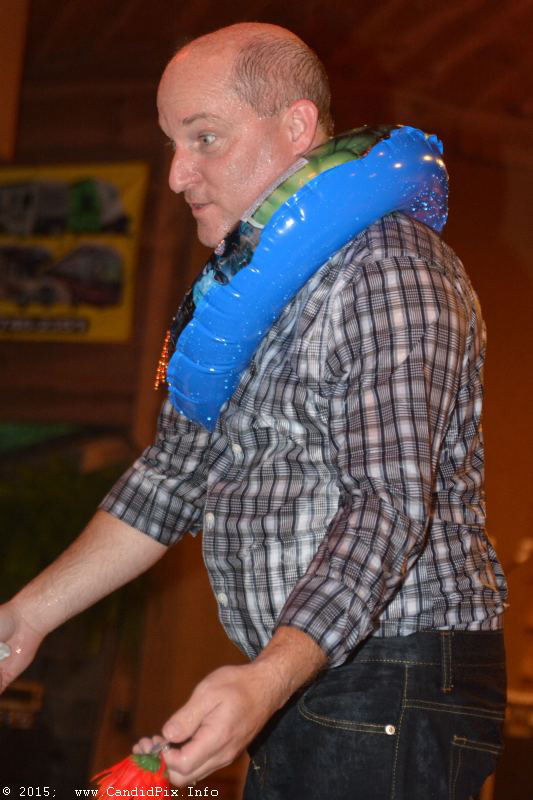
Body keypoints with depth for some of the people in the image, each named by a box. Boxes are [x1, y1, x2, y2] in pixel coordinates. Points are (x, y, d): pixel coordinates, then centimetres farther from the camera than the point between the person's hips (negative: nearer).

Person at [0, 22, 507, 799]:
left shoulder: (389, 271, -15)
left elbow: (390, 502, -25)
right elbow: (177, 473, 20)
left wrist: (268, 678, -38)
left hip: (395, 695, -9)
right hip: (293, 683, 9)